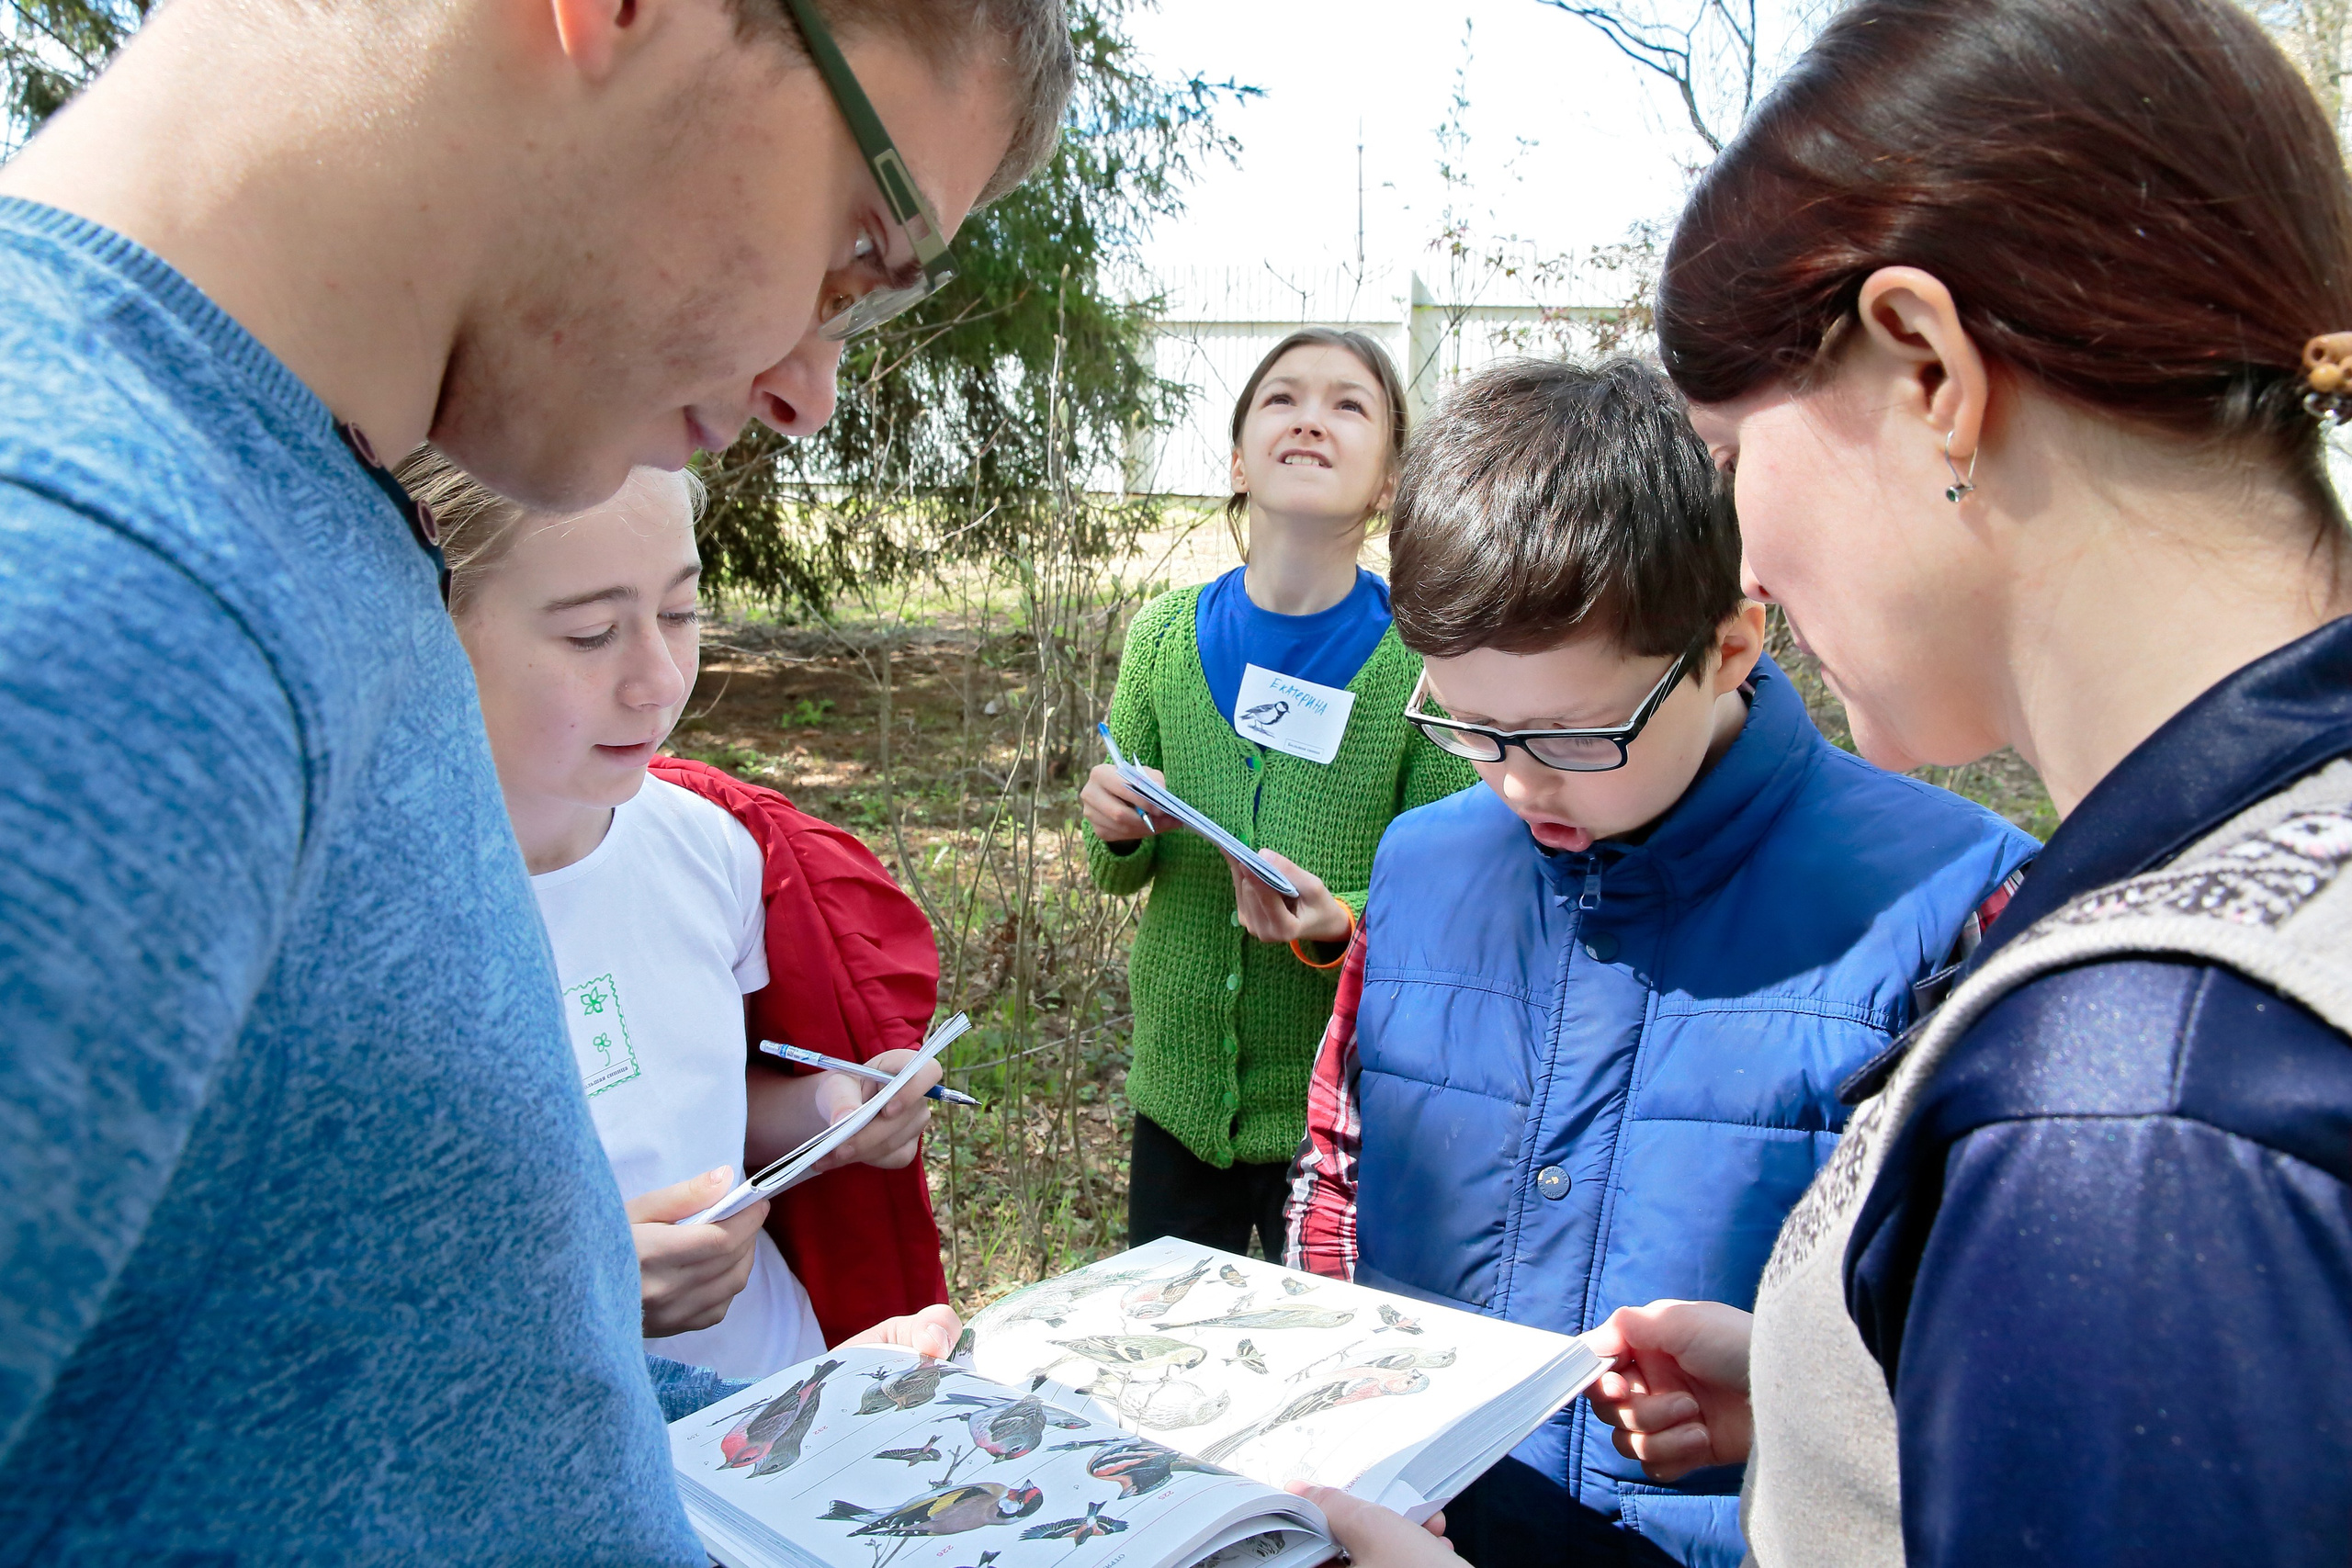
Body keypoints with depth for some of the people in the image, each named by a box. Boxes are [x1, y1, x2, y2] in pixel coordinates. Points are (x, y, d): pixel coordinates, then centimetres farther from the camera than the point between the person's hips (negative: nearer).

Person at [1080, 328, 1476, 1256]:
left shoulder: (1423, 661, -12)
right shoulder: (1167, 634, -2)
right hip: (1179, 1089, 3)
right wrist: (1119, 831, -14)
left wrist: (1342, 928, -26)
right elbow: (1119, 875, 7)